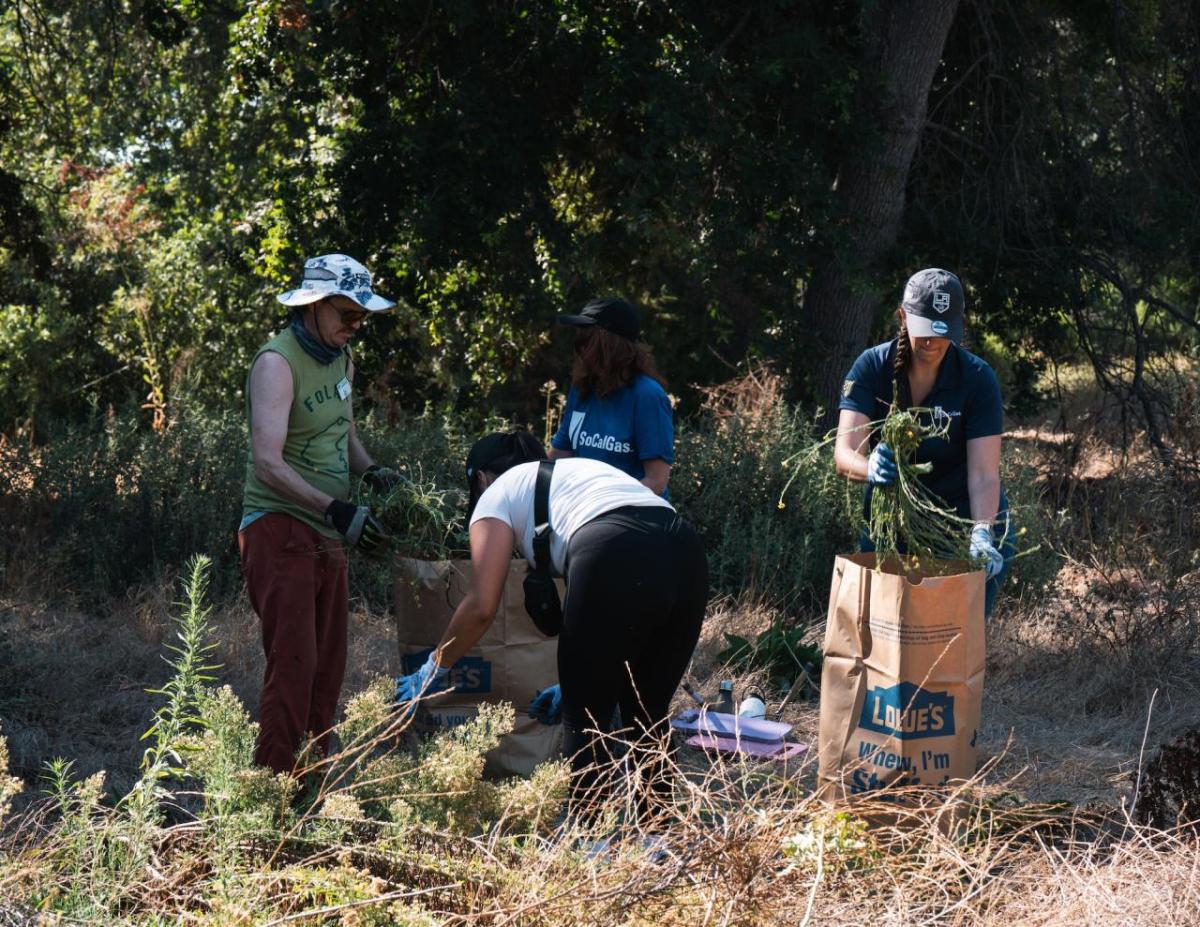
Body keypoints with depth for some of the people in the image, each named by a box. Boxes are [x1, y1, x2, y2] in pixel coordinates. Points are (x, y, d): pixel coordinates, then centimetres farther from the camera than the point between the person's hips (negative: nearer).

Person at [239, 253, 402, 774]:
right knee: (294, 666, -14)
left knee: (327, 670, 10)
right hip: (280, 531, -9)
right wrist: (337, 510, -31)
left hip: (327, 537, 9)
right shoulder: (278, 362, -14)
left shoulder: (341, 359, 13)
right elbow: (268, 463, -23)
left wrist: (369, 469, 7)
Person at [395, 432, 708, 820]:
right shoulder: (575, 471, 39)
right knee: (647, 715, 19)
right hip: (687, 552, 6)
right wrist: (576, 683, 40)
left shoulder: (497, 494, 21)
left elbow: (481, 606, 10)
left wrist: (435, 668, 25)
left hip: (616, 557, -6)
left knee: (584, 720, 8)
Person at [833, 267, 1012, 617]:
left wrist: (981, 534, -42)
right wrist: (870, 469, -47)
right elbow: (845, 453, -23)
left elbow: (983, 474, -24)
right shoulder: (872, 367, -13)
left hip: (963, 517, -2)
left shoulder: (977, 378, -17)